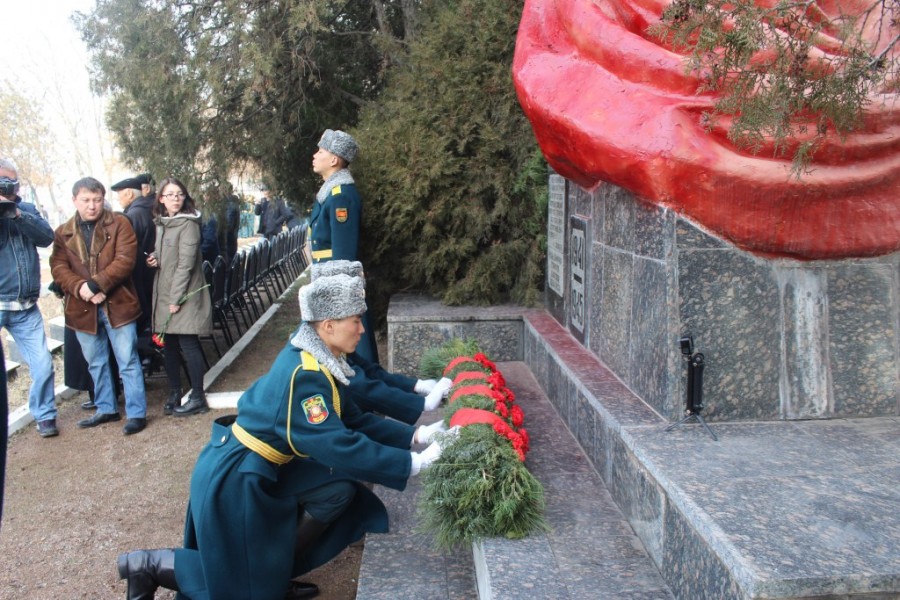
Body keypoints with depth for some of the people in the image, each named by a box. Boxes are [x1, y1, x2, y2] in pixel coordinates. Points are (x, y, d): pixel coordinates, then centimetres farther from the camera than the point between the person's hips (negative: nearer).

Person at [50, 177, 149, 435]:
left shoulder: (119, 223, -2)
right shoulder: (63, 232, 9)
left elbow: (125, 260, -12)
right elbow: (58, 267, -1)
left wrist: (96, 284, -21)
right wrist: (80, 288, -19)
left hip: (117, 304, -4)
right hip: (83, 309, 4)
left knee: (128, 361, -1)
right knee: (96, 363, 16)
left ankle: (136, 413, 7)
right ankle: (106, 409, 31)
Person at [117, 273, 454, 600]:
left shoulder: (318, 362, 0)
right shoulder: (303, 375, -29)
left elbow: (353, 420, 4)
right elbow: (338, 446, -32)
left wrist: (415, 435, -3)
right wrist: (413, 464, -28)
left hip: (261, 467, 9)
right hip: (234, 479, -9)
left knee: (339, 489, 1)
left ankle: (281, 568, 13)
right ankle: (148, 566, 14)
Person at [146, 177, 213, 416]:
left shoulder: (188, 224, -11)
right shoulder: (161, 224, 13)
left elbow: (186, 263, -16)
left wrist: (176, 298, -18)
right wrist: (155, 260, 0)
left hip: (184, 297, -8)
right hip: (164, 294, 8)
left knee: (188, 344, -5)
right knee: (169, 345, 11)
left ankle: (197, 398, 4)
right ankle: (174, 394, 22)